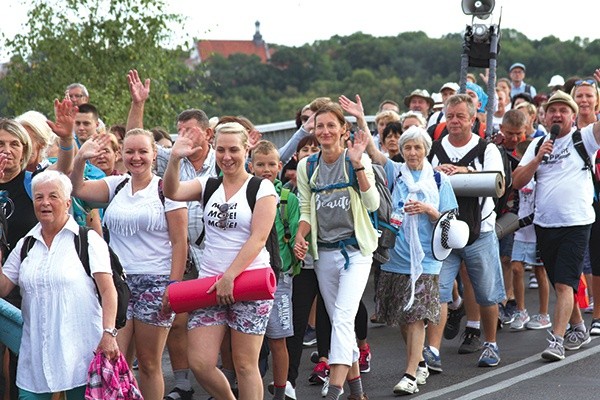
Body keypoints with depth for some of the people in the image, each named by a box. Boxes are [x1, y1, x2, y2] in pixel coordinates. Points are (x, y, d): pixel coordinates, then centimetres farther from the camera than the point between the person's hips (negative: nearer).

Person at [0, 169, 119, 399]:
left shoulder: (87, 240, -1)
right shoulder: (26, 245, 13)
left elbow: (108, 290, -7)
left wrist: (109, 333, -18)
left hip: (81, 352, -4)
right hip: (36, 352, 4)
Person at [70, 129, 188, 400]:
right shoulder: (116, 186, 11)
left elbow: (180, 242, -6)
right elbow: (78, 189, 3)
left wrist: (173, 286, -12)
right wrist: (80, 159, -11)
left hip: (155, 283, -4)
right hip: (117, 283, 4)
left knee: (149, 363, 4)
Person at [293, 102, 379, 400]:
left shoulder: (358, 160, -4)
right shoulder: (306, 167, 7)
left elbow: (372, 204, -12)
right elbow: (306, 210, 12)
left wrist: (358, 164, -21)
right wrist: (300, 238, -7)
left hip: (355, 249, -4)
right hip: (324, 252, 4)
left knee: (343, 318, -17)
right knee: (340, 321, 10)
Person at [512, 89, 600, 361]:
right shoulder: (537, 145, 11)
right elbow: (517, 182, 6)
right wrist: (538, 158, -7)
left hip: (576, 224, -5)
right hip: (544, 224, 5)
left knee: (564, 284, -13)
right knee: (560, 284, 15)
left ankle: (557, 340, -16)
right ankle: (578, 329, 33)